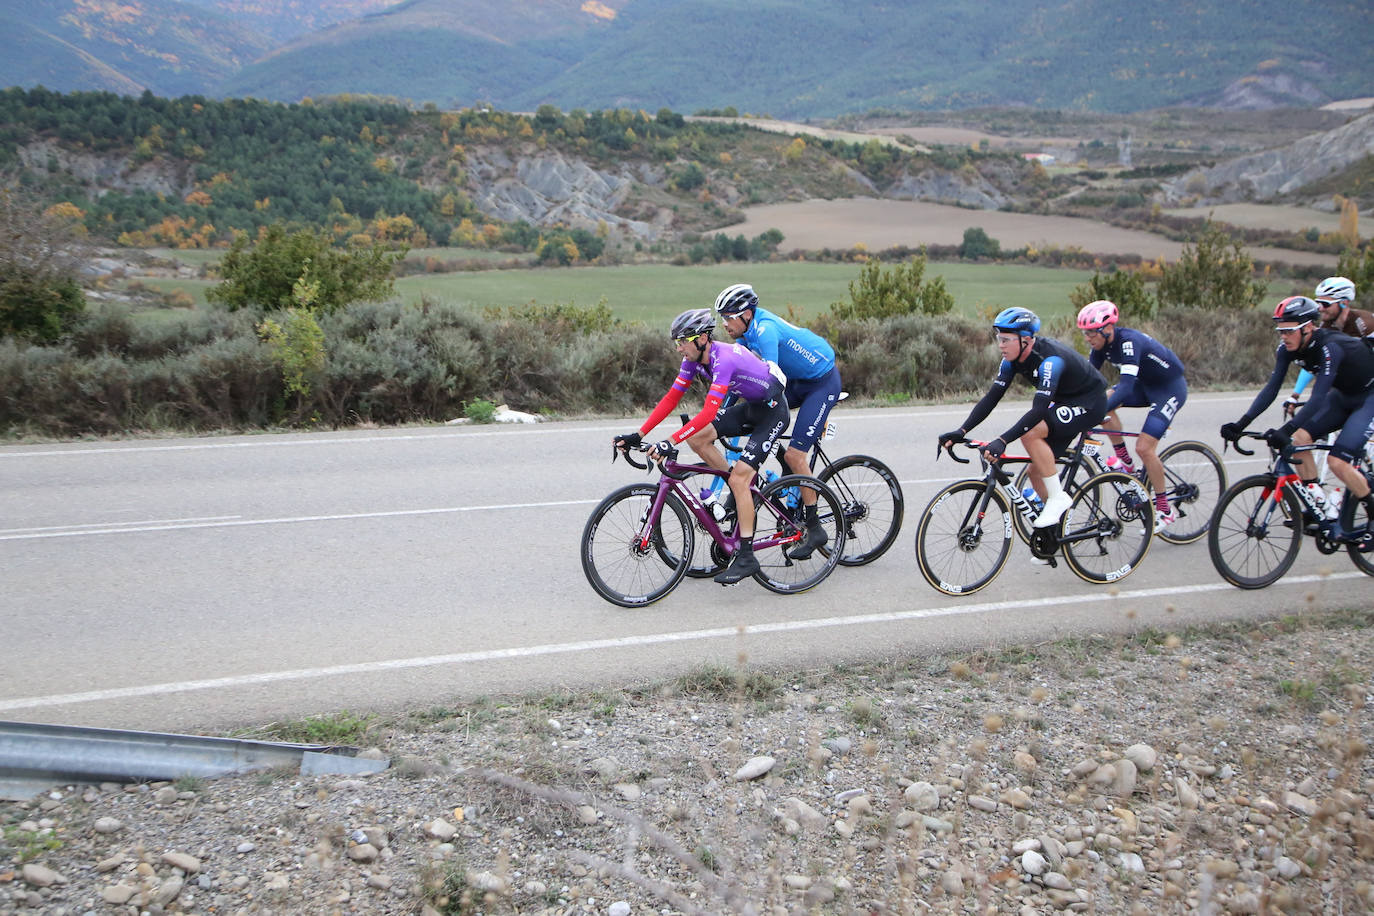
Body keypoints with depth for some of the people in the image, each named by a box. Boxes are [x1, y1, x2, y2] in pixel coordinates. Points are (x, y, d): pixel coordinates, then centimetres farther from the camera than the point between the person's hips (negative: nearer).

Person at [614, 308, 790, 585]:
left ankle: (746, 557, -11)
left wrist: (670, 442, -46)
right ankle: (744, 495, 10)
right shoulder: (695, 358, -6)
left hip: (772, 411, -9)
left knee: (739, 478, -18)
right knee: (697, 438, -6)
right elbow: (671, 398, -5)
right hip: (749, 407, 9)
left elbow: (709, 412, -40)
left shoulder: (724, 359, -32)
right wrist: (638, 434, -12)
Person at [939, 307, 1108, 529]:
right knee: (1036, 470, 3)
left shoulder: (1049, 359, -33)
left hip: (1089, 403, -8)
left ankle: (1058, 498, -14)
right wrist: (961, 431, -19)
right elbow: (992, 397, -9)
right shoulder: (1013, 359, -9)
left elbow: (1039, 410, -41)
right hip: (1063, 402, 8)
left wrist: (1002, 441, -49)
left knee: (1030, 434, -29)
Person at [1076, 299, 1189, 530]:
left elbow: (1126, 386, -42)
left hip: (1171, 388, -8)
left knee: (1144, 448, -17)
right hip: (1146, 385, 8)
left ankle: (1166, 511, -2)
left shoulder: (1128, 341, -32)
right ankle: (1126, 464, 0)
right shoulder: (1103, 343, -8)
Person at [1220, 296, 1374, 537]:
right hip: (1343, 396, 7)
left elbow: (1318, 397, -40)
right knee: (1300, 438, -11)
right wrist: (1241, 424, -23)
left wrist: (1285, 431, -49)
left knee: (1337, 461, -19)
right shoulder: (1288, 349, -13)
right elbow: (1271, 388, -14)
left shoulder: (1330, 347, -34)